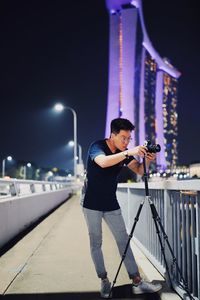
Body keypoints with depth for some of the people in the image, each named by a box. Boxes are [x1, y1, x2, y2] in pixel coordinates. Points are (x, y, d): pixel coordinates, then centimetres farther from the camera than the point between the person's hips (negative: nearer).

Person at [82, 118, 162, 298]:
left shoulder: (124, 153, 0)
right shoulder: (97, 146, -16)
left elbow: (139, 171, -3)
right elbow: (103, 162, -38)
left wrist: (147, 160, -23)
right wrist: (128, 153, -44)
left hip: (111, 205, 4)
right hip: (92, 204, -4)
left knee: (123, 241, 2)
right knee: (96, 243, 4)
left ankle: (137, 282, 6)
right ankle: (104, 281, 18)